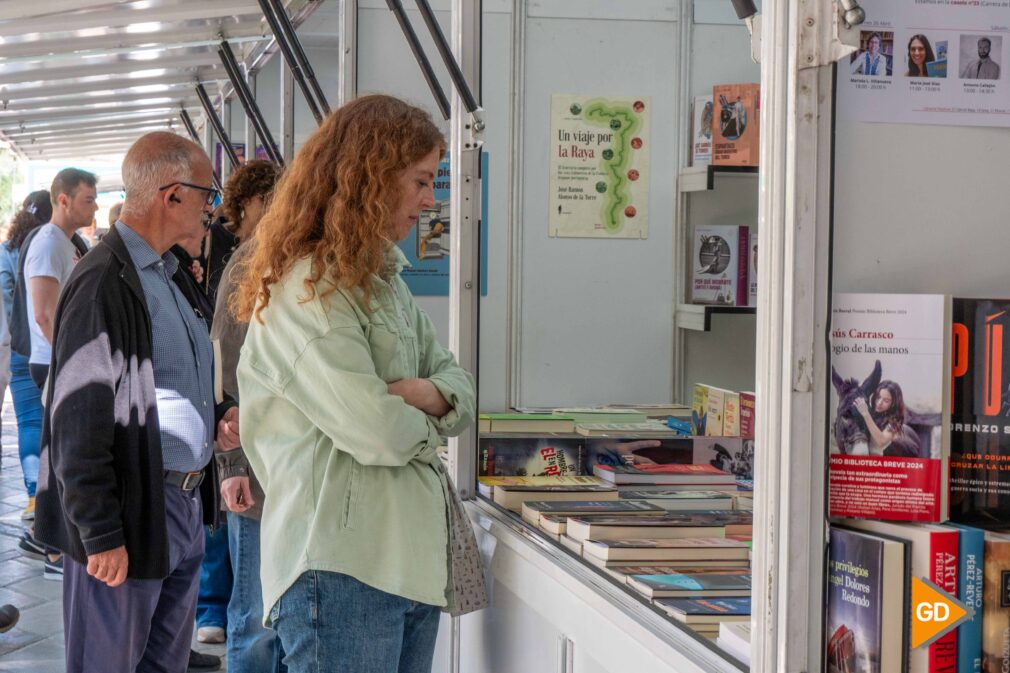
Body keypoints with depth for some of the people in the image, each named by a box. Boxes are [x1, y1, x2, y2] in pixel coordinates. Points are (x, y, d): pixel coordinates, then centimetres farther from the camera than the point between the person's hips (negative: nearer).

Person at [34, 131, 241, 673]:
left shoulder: (169, 275, 13)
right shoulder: (104, 283, -17)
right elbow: (79, 422, -20)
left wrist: (217, 416, 4)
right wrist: (101, 536, -20)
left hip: (186, 505, 9)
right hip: (134, 514, -9)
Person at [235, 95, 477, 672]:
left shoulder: (382, 280, 18)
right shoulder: (305, 289, -14)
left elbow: (460, 383, 17)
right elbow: (374, 431, -22)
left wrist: (428, 393, -6)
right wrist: (425, 427, 0)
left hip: (413, 554, 9)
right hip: (343, 561, -9)